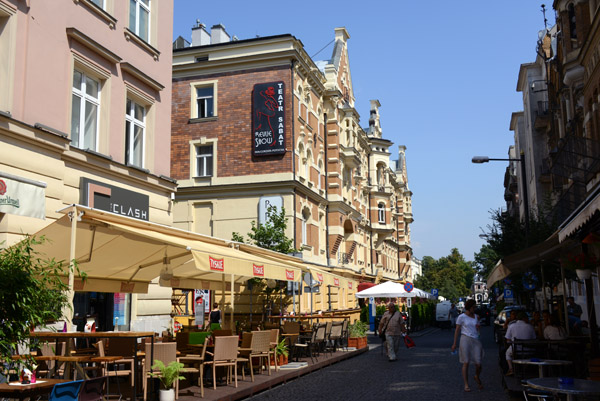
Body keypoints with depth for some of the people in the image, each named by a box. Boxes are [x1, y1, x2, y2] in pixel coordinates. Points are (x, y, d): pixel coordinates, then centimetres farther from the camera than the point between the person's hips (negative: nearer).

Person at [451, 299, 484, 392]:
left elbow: (478, 330, 18)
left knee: (478, 363, -2)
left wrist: (478, 325, -4)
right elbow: (457, 330, 2)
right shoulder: (461, 317, 0)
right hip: (465, 339, -4)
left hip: (476, 340, 4)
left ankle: (477, 377, 30)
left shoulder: (476, 317, 12)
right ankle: (466, 384, 6)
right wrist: (454, 344, 0)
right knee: (466, 363, -3)